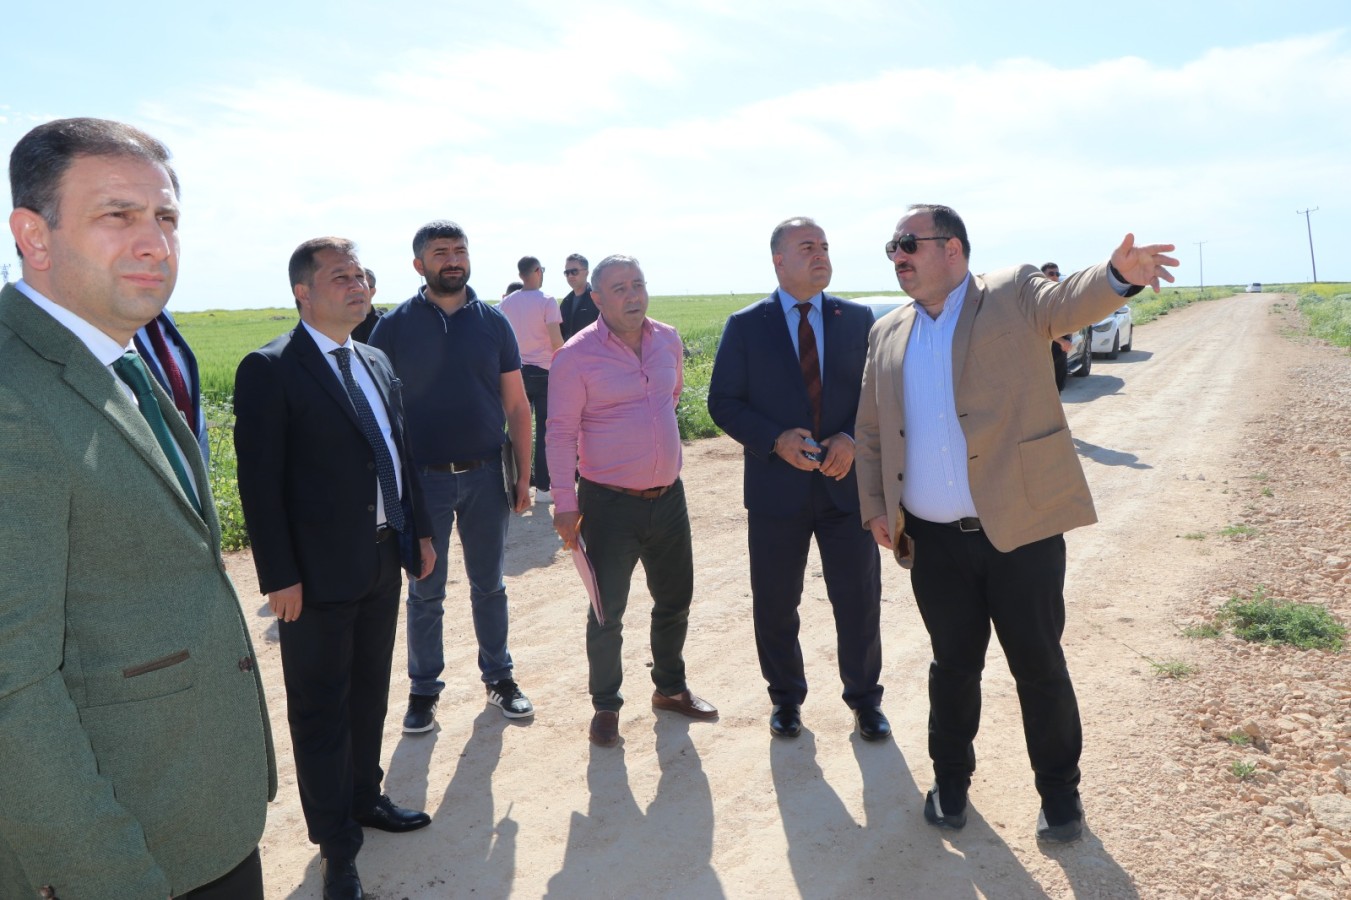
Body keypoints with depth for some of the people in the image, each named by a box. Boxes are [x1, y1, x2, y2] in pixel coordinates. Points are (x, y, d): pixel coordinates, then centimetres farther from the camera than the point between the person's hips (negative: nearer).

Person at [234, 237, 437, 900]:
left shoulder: (376, 362, 10)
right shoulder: (270, 370, -14)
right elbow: (259, 483, -16)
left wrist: (420, 530, 14)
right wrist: (279, 576, -18)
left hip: (381, 562, 7)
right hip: (317, 574, -7)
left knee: (370, 694, 21)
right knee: (321, 710, 8)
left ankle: (364, 796, 42)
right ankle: (337, 846, 24)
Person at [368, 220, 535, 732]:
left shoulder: (493, 322, 1)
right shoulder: (394, 326, -3)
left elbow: (517, 406, 4)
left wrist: (523, 476, 2)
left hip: (486, 476, 2)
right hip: (423, 478, -1)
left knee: (489, 585, 14)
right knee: (425, 591, 10)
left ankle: (498, 676, 30)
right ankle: (424, 689, 25)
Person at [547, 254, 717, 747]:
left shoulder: (669, 340, 4)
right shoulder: (576, 355, -12)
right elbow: (561, 432, -12)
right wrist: (565, 503, -15)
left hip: (668, 496, 6)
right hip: (610, 503, -5)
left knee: (675, 601, 18)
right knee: (607, 612, 4)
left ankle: (670, 688, 39)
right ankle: (605, 706, 25)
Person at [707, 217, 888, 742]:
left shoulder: (858, 319, 4)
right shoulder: (745, 326, -1)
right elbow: (723, 402, -3)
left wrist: (853, 439, -14)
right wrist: (775, 439, -17)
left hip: (846, 482, 1)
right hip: (777, 487, -1)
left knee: (859, 600, 9)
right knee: (775, 604, 11)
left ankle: (864, 698, 31)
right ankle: (786, 697, 34)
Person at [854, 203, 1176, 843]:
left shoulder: (1014, 296, -1)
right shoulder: (888, 334, 10)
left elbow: (1069, 300, -22)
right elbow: (871, 430, 15)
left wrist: (1119, 274, -44)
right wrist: (875, 506, 7)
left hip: (1021, 527, -3)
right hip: (933, 540, 3)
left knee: (1038, 663, 9)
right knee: (953, 663, 16)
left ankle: (1059, 790, 30)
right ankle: (951, 778, 35)